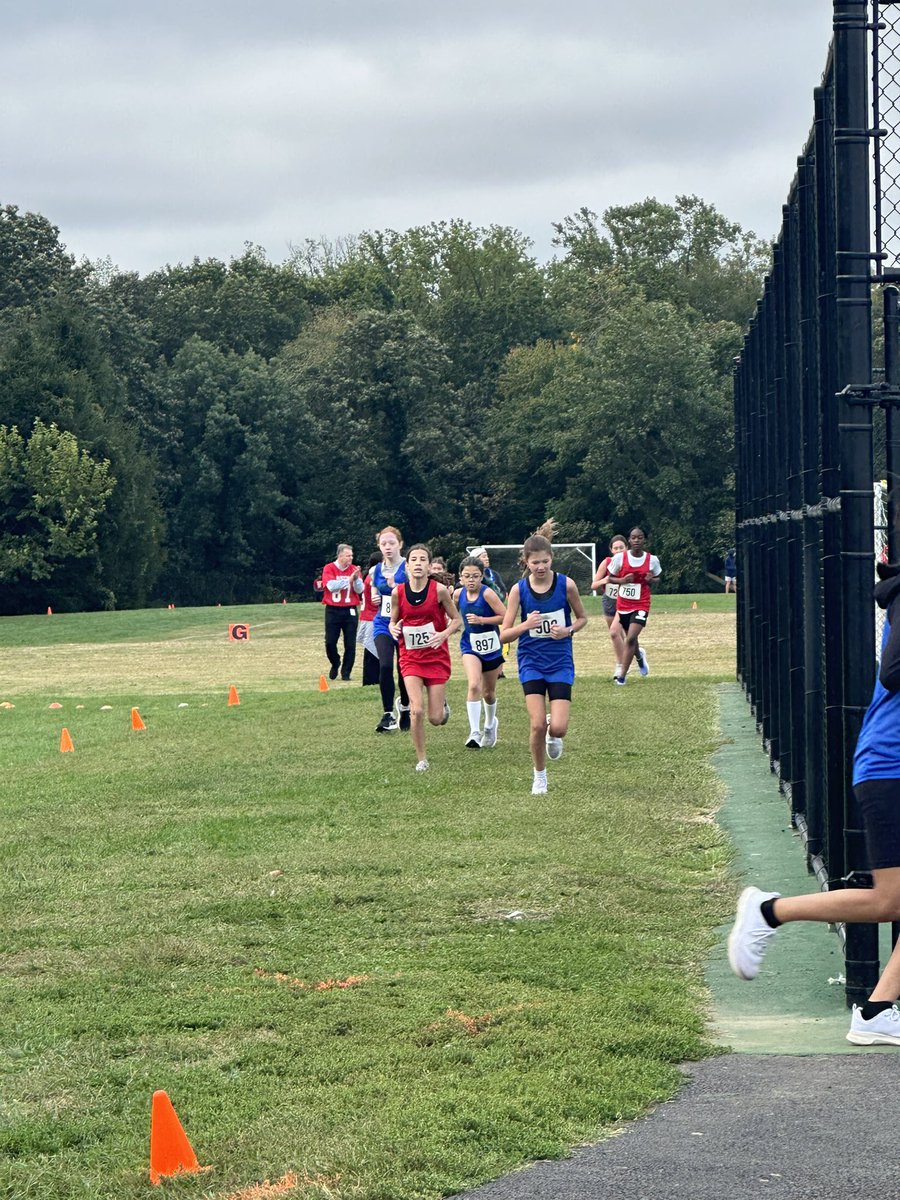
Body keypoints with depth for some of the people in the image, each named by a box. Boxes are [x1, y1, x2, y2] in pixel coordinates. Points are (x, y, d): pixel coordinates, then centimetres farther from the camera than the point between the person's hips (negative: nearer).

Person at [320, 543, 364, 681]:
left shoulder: (354, 570, 5)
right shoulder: (329, 569, -3)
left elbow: (360, 590, -2)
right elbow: (331, 586, -18)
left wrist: (356, 578, -20)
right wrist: (349, 579, -22)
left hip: (350, 611, 2)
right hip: (333, 611, -2)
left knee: (350, 644, -2)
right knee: (330, 642, -2)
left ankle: (346, 673, 8)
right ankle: (335, 664, 26)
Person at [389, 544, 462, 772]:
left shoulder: (439, 590, -12)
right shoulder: (398, 592, -6)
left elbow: (456, 620, -2)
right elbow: (393, 621, 8)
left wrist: (444, 634, -22)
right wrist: (394, 628, -15)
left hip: (436, 657, -1)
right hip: (410, 657, 1)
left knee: (436, 718, -1)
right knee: (417, 710, -15)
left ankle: (442, 703, 38)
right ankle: (421, 759, 3)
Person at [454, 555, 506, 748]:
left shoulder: (487, 593, -19)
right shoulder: (458, 594, -5)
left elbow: (505, 616, -20)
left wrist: (481, 620, -25)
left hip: (491, 647, -1)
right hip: (470, 646, 1)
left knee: (489, 692, 15)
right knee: (474, 685, -22)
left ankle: (490, 725, 44)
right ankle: (474, 733, -21)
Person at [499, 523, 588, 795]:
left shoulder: (566, 585, -8)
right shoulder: (519, 589, -8)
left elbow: (582, 618, 8)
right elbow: (504, 634, -7)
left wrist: (568, 630, -13)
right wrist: (526, 625, -26)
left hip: (561, 662, 0)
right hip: (531, 662, 0)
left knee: (558, 728, -11)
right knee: (537, 725, -11)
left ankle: (553, 736, 28)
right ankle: (540, 775, 14)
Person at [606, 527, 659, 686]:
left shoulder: (652, 560, -6)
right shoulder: (619, 558, -7)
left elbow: (657, 578, 11)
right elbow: (611, 577, 3)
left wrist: (651, 580, -13)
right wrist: (622, 580, -17)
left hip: (641, 605, -2)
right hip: (623, 605, 2)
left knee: (631, 638, -17)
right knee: (630, 638, 17)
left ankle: (622, 675, -10)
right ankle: (639, 657, 53)